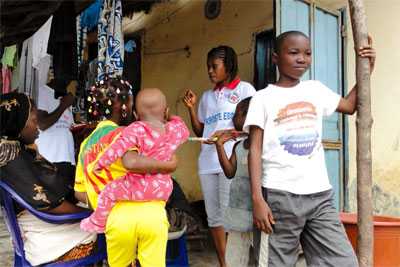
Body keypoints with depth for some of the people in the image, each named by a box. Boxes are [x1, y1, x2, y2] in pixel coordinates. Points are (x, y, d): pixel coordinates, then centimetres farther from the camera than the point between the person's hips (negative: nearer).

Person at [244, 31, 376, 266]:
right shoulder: (263, 97, -1)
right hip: (280, 196, -4)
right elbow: (255, 150, -5)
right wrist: (257, 198, -13)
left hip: (320, 195, 4)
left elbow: (350, 106, 29)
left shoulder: (316, 90, 12)